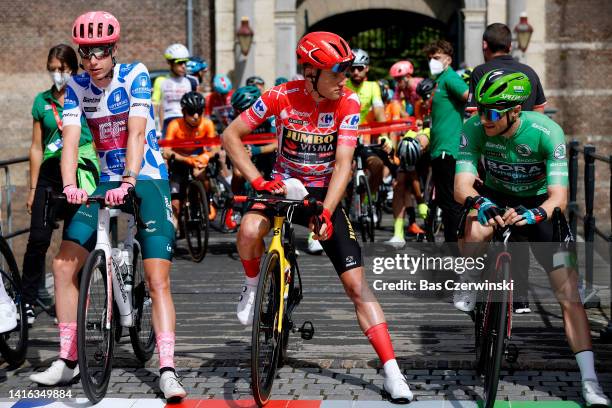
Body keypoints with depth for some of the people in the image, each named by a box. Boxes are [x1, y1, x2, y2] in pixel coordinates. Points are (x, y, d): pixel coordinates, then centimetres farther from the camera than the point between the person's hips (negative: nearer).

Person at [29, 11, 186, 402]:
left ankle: (168, 371, -15)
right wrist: (69, 186, -29)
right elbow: (71, 138, -11)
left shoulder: (135, 76, -11)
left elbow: (136, 134, -21)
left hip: (147, 181, -5)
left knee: (158, 281, -14)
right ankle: (68, 361, 8)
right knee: (63, 265, -3)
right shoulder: (77, 87, 1)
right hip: (107, 184, 5)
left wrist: (128, 183, -35)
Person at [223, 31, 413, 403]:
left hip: (325, 192, 0)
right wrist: (258, 181, -20)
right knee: (249, 231, -35)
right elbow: (231, 135, -10)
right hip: (284, 186, 0)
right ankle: (254, 284, -1)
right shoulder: (282, 97, -17)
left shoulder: (347, 103, -16)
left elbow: (343, 164, -20)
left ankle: (392, 372, -8)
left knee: (357, 282, -10)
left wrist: (325, 213, -33)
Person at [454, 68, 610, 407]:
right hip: (496, 198, 1)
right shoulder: (474, 128, -25)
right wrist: (481, 203, -54)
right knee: (475, 229, -36)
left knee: (568, 292, -11)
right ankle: (468, 286, -2)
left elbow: (558, 195, -35)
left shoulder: (546, 132, -30)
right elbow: (462, 185, -31)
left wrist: (534, 213, -57)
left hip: (538, 205, -1)